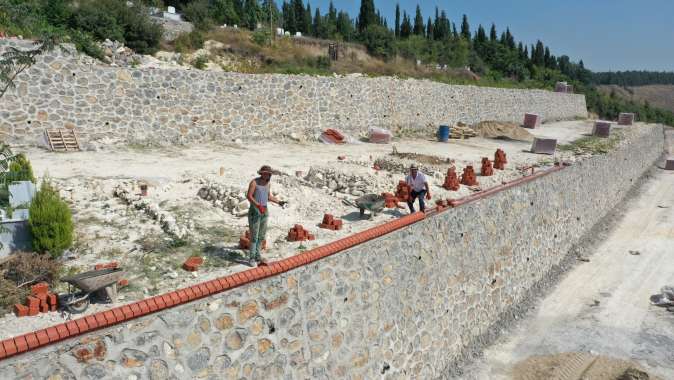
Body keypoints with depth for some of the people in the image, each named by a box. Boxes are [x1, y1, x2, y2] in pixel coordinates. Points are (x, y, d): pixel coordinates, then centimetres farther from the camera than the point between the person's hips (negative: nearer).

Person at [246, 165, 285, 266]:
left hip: (264, 211, 7)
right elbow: (248, 196, -18)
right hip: (254, 210, -7)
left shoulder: (268, 183, 7)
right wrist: (258, 205, -29)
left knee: (262, 235, 9)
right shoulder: (254, 182, -15)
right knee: (254, 235, -7)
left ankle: (257, 255, 21)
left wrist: (279, 202, 2)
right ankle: (252, 258, 4)